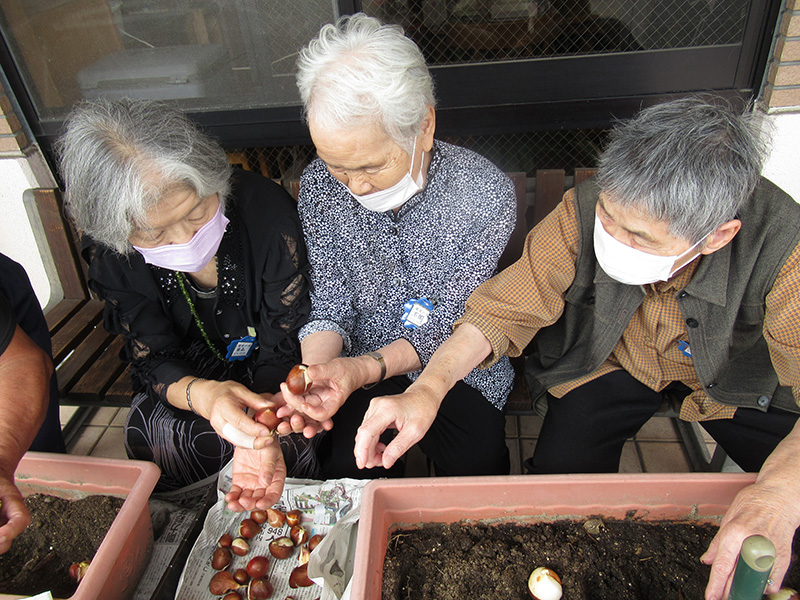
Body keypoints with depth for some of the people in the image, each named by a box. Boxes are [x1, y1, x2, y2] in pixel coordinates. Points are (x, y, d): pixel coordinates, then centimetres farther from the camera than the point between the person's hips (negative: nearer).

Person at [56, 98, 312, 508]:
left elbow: (287, 346, -23)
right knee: (150, 434, -23)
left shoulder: (265, 209, -28)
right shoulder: (109, 255, -19)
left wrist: (262, 432, -41)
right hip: (189, 379, 2)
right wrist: (205, 395, -42)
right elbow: (157, 363, -16)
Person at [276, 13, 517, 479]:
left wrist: (363, 370, -33)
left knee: (479, 465, -17)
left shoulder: (486, 194, -21)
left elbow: (449, 324, -17)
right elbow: (330, 307, -6)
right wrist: (312, 376, -27)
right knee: (347, 468, -15)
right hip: (360, 368, 2)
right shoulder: (320, 187, -11)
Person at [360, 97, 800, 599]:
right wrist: (431, 385, -44)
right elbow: (506, 308, -28)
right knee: (559, 476, -15)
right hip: (613, 361, 0)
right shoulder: (583, 213, -31)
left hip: (739, 373, 1)